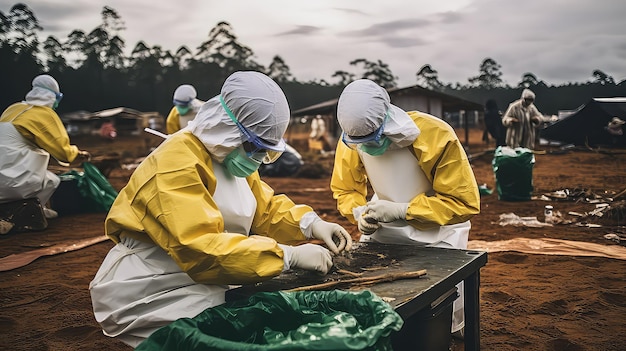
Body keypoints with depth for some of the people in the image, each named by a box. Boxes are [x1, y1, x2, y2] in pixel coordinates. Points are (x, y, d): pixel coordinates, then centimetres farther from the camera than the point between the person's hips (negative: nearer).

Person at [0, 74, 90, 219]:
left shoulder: (13, 109, 12)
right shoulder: (44, 114, -8)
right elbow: (63, 151, -7)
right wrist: (78, 153, 16)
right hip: (12, 183, -7)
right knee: (53, 180, 13)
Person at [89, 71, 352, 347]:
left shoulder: (231, 155, 5)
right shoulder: (176, 164, -26)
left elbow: (265, 207, 9)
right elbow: (202, 250, -35)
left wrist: (310, 223, -10)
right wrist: (289, 255, -34)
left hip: (201, 278, 9)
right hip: (150, 291, -8)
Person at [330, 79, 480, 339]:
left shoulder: (436, 136, -29)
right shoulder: (350, 141, -16)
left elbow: (464, 202, -26)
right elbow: (344, 190, 0)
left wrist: (400, 210, -32)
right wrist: (360, 214, -22)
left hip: (436, 234, -3)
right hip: (383, 230, 4)